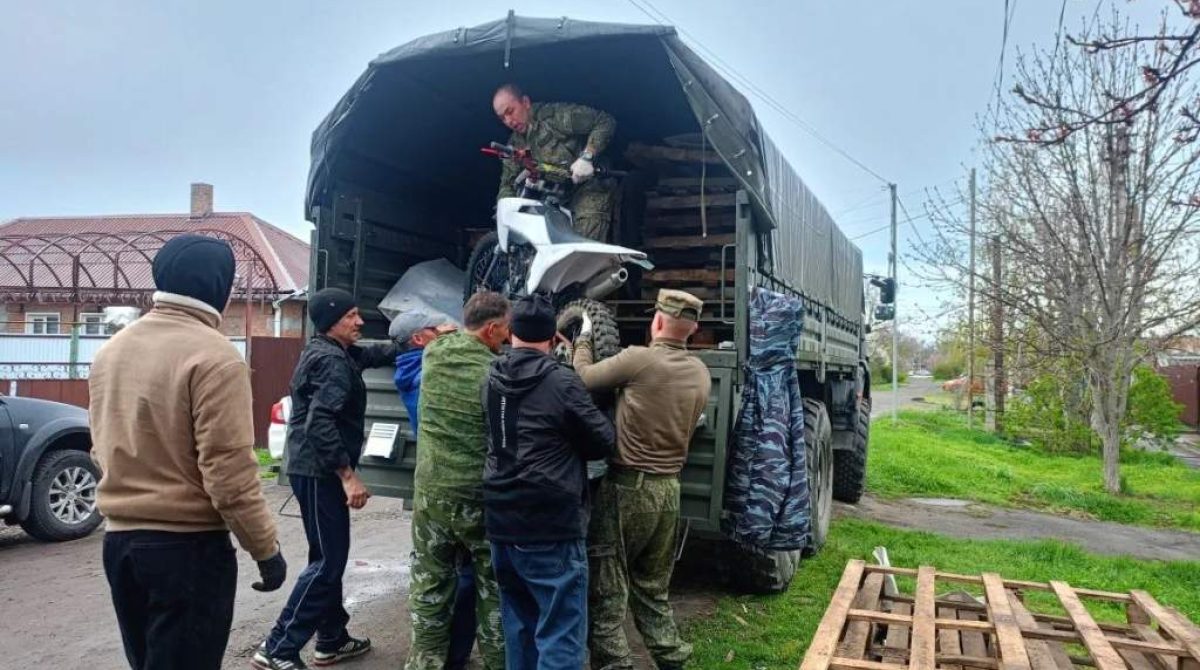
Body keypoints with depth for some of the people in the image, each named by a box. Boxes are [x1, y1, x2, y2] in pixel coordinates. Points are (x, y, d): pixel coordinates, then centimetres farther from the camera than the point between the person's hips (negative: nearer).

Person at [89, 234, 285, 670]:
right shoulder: (214, 356, -18)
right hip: (188, 545, -8)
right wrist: (266, 550, -11)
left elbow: (102, 448, 16)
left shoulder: (111, 350, 7)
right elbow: (229, 472, -21)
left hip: (119, 539, 8)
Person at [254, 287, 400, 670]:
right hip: (319, 471, -11)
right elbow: (320, 422, -27)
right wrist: (349, 474, -26)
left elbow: (373, 355, 26)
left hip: (316, 469, 11)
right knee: (327, 563, -6)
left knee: (330, 557, 17)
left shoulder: (336, 352, 13)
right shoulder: (332, 362, -17)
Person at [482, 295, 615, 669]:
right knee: (561, 635, -1)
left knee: (518, 625, 19)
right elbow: (604, 442, -5)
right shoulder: (561, 382, -14)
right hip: (552, 529, -7)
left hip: (502, 523, 7)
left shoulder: (492, 380, 5)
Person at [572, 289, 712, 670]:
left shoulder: (639, 359, -15)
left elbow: (583, 378, -4)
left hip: (628, 486, -6)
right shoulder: (701, 373, 6)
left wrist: (584, 339, 13)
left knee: (605, 590, 4)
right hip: (670, 488, 7)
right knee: (653, 588, 20)